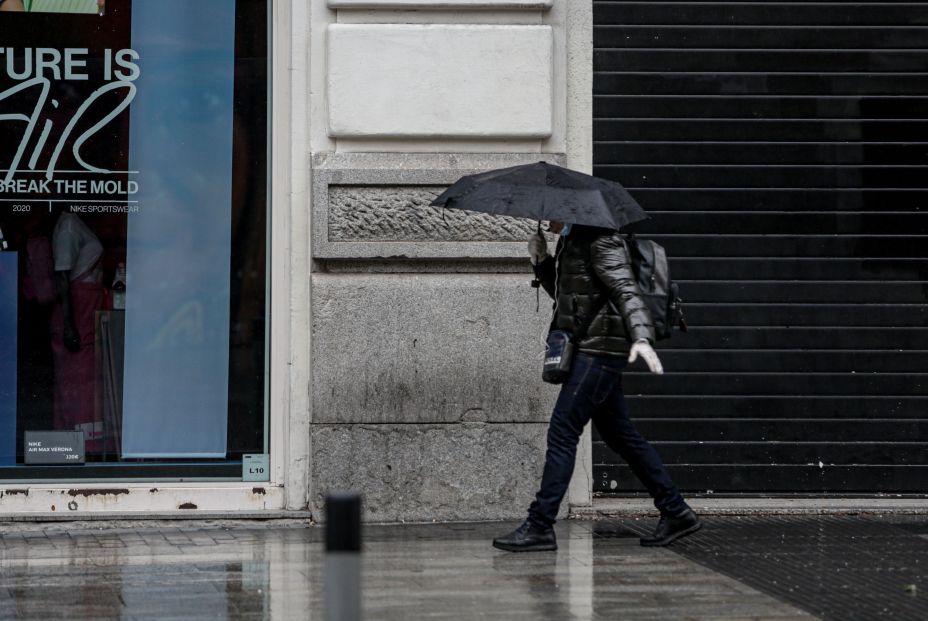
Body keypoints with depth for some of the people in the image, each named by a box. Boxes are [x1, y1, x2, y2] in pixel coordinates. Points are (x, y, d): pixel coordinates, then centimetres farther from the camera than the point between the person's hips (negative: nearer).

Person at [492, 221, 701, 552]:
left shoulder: (600, 240, -12)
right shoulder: (570, 241, 17)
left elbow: (626, 289, -22)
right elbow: (561, 291, 27)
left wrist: (641, 337, -36)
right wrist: (541, 260, 10)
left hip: (599, 349, -10)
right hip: (589, 350, 10)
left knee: (562, 432, -11)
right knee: (619, 434, 13)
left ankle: (539, 526, -10)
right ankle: (676, 513, 17)